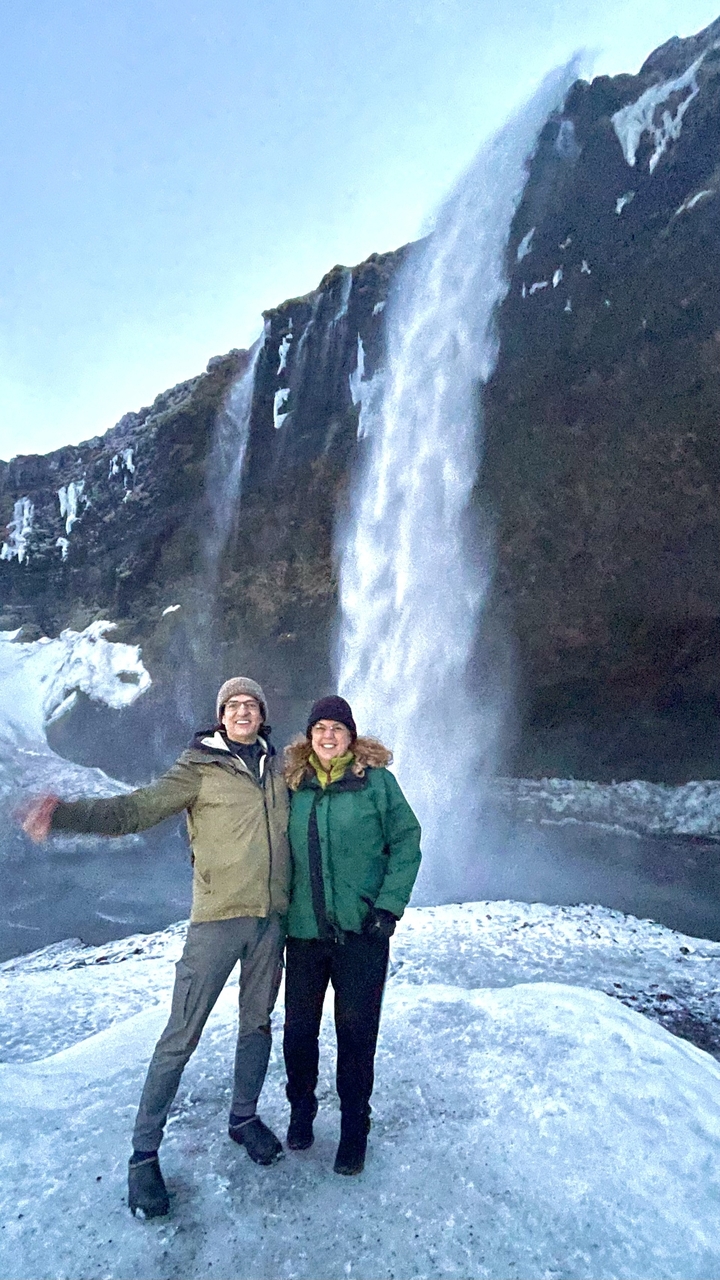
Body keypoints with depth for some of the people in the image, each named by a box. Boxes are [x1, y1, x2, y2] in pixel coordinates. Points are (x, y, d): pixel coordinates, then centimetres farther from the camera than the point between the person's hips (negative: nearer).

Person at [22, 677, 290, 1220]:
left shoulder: (278, 767, 7)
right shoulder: (200, 767, -6)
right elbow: (135, 809, -15)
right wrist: (65, 813, -29)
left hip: (271, 917, 5)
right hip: (218, 915, -4)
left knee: (258, 1023, 18)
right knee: (181, 1037, 1)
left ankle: (244, 1117, 39)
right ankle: (144, 1152, 18)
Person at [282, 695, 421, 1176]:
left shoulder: (375, 779, -6)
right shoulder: (293, 784, 2)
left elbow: (407, 842, -4)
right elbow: (280, 851, 11)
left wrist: (389, 905, -11)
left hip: (361, 929, -2)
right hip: (304, 929, 3)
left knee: (357, 1031, 8)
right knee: (298, 1027, 13)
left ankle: (355, 1127, 29)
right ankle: (301, 1110, 38)